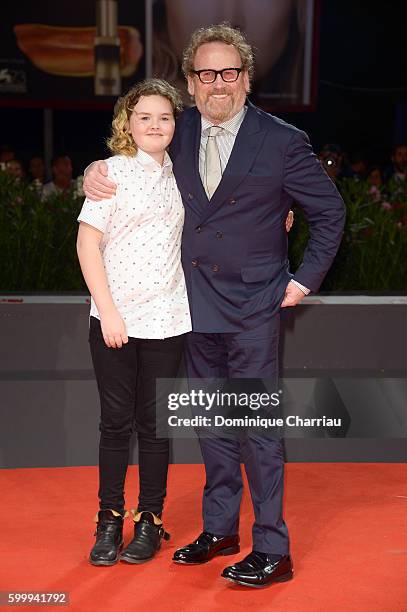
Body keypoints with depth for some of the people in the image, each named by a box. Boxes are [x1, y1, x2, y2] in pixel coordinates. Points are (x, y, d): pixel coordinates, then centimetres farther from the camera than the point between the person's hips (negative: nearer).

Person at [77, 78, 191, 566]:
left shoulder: (178, 174, 9)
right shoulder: (113, 171, -2)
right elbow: (87, 243, -6)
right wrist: (107, 310, -12)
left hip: (166, 319, 3)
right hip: (114, 317, -2)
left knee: (155, 421, 8)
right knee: (116, 420, 5)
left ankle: (150, 519, 20)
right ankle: (109, 519, 19)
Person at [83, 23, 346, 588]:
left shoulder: (282, 141, -6)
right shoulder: (178, 134, 5)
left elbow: (329, 211, 2)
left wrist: (305, 280, -1)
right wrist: (97, 172, 0)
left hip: (253, 308, -5)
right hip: (195, 306, 5)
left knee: (258, 425, -2)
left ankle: (272, 550, 8)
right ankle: (219, 529, 29)